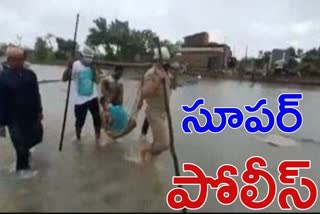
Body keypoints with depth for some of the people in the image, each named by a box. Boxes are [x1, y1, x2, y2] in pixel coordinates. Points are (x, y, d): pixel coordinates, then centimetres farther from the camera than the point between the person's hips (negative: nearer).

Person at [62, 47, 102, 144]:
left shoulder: (93, 67, 4)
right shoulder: (75, 65, -9)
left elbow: (97, 81, -3)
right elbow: (64, 79, -17)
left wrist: (94, 70, -16)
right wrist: (69, 68, -33)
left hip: (92, 97, 3)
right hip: (80, 99, -3)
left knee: (97, 118, 4)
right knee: (80, 121, 7)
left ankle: (98, 138, 23)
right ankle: (78, 138, 34)